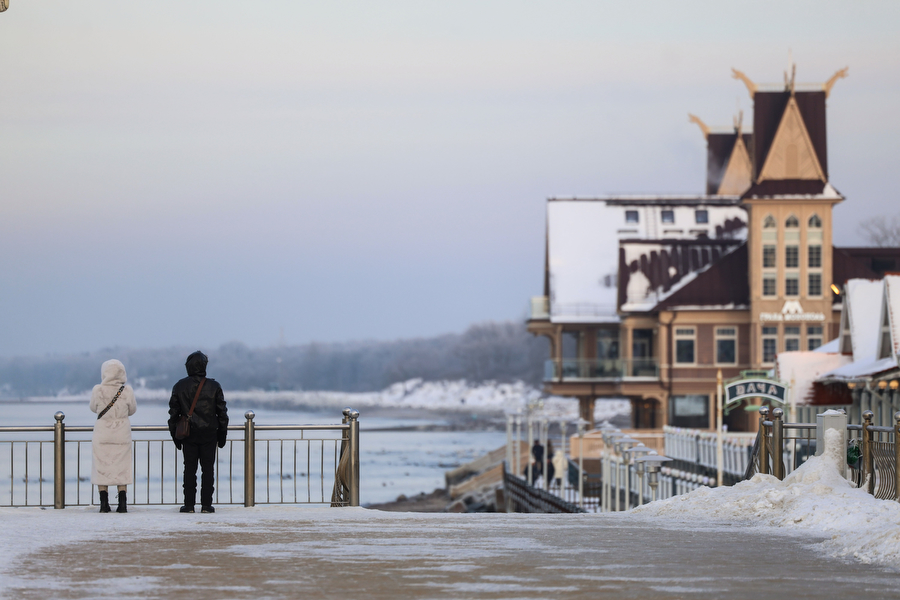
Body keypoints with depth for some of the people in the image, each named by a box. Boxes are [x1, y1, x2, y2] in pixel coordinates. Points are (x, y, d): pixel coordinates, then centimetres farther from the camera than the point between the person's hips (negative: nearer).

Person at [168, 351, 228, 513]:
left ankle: (189, 504, 2)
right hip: (209, 433, -1)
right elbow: (222, 412, 1)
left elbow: (173, 413, 4)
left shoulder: (179, 387, 1)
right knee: (208, 469, 3)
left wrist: (175, 435, 12)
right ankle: (206, 504, 0)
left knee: (190, 469, 4)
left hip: (188, 434, 1)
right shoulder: (214, 386, -2)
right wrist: (222, 434, 10)